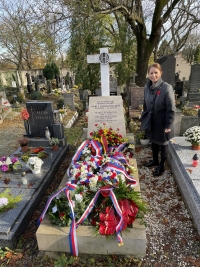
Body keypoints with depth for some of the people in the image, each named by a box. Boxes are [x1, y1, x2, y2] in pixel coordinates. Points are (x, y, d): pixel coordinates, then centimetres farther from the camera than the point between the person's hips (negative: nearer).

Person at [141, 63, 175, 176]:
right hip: (152, 122, 6)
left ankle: (161, 166, 29)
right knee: (154, 141, 21)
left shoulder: (167, 88, -18)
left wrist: (168, 125, -18)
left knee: (163, 144, 11)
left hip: (162, 123, -5)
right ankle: (155, 160, 43)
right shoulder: (147, 87, 0)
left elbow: (171, 109, -17)